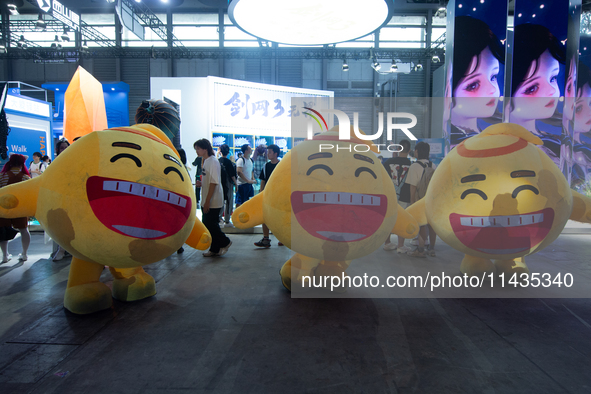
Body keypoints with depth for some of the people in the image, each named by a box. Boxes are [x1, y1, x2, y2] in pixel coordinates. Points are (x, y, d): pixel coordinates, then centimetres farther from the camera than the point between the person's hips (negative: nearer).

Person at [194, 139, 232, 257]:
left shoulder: (213, 161, -14)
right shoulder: (205, 161, 15)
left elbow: (214, 182, -20)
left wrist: (207, 201, -21)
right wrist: (201, 183, 3)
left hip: (213, 202, -9)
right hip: (207, 202, 9)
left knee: (210, 225, -5)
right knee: (207, 225, 11)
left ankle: (225, 242, 13)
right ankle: (215, 249, 20)